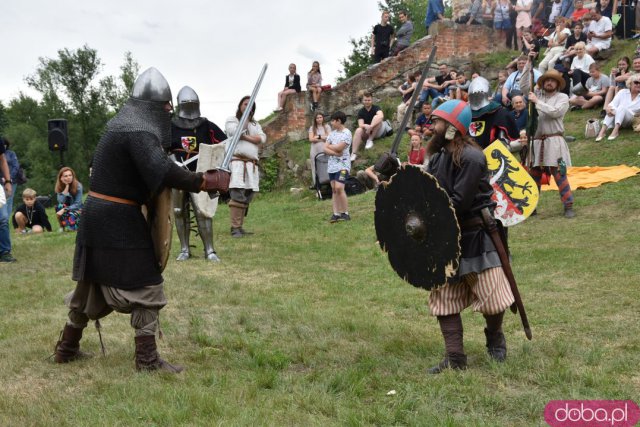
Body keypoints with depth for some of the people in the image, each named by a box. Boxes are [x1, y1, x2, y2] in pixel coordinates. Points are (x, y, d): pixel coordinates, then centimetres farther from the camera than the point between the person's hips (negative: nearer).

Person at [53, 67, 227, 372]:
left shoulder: (121, 125, 13)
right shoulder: (138, 132, -18)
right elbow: (161, 170, -34)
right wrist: (201, 182, -31)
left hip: (98, 213, 10)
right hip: (119, 219, -10)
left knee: (92, 282, 20)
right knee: (145, 284, -1)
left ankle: (66, 347, 32)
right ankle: (147, 358, 4)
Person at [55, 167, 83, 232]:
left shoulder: (78, 186, -18)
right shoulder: (59, 187, -10)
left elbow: (77, 204, -20)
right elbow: (61, 201, -26)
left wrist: (64, 210, -31)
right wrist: (66, 186, -27)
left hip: (77, 209, -2)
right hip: (66, 208, 2)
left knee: (72, 215, -35)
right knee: (59, 206, -30)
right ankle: (62, 226, -11)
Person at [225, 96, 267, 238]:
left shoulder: (255, 124, 23)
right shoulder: (231, 120, 9)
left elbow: (262, 139, 4)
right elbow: (238, 132, -12)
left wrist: (246, 137, -8)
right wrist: (245, 117, -5)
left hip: (252, 164, 6)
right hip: (237, 161, -6)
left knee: (247, 197, 4)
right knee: (237, 195, -16)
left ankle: (239, 226, 9)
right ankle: (235, 228, -16)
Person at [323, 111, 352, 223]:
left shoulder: (346, 133, -7)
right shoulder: (332, 133, 13)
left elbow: (339, 147, -18)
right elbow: (325, 149, 4)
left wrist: (329, 146, -1)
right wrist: (335, 152, -13)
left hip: (342, 164, -7)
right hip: (332, 165, 7)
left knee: (339, 188, -17)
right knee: (334, 189, 4)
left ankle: (345, 213, -8)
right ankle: (336, 214, 6)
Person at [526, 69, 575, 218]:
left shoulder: (562, 97, 3)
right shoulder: (537, 95, 15)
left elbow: (555, 112, -12)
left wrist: (537, 101, -10)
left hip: (554, 142, -4)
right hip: (536, 141, 4)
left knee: (559, 175, -9)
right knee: (533, 175, 9)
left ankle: (568, 207, -5)